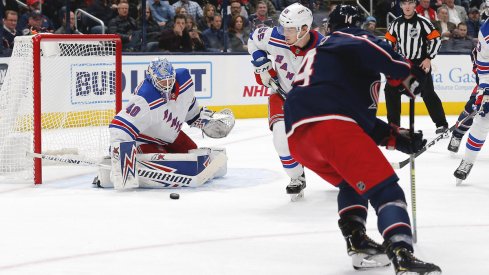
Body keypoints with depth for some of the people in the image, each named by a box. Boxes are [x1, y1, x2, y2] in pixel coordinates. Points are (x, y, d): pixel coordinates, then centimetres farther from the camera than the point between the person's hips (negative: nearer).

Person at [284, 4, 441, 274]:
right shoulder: (350, 38, 16)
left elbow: (361, 117, 35)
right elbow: (367, 47, -14)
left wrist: (396, 137, 28)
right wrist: (405, 71, -1)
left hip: (297, 135, 8)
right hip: (329, 122, -8)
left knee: (353, 183, 30)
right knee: (384, 187, -9)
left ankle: (357, 242, 13)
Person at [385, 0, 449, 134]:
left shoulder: (423, 22, -9)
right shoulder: (396, 23, 3)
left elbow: (436, 39, -7)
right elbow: (389, 41, 12)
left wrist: (428, 58, -12)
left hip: (421, 63, -4)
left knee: (428, 93, -9)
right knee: (391, 90, -1)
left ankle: (441, 123, 0)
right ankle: (393, 123, 12)